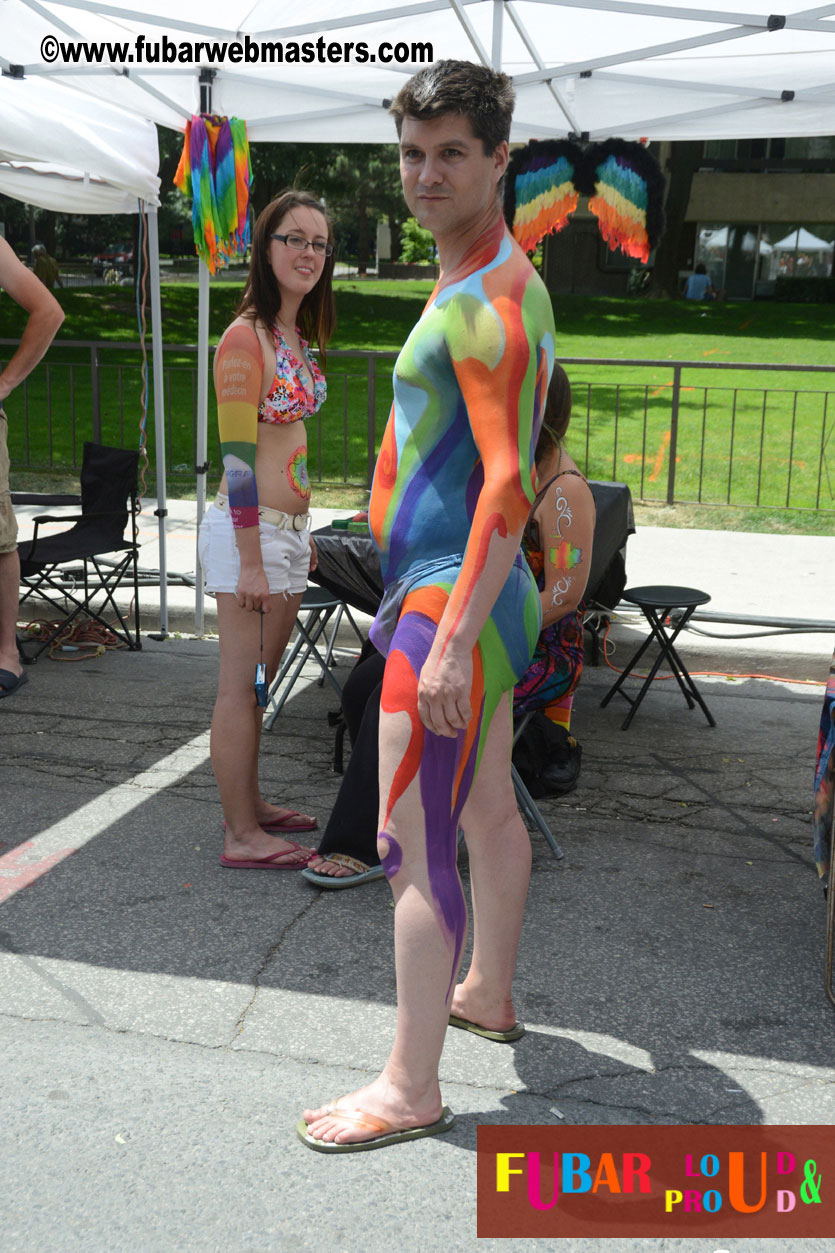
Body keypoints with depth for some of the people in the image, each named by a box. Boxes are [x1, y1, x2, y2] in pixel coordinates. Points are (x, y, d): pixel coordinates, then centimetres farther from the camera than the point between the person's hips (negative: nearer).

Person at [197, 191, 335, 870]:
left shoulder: (296, 336, 13)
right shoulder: (246, 337, -14)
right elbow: (238, 456, -17)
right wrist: (251, 561, -18)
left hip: (288, 526, 9)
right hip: (250, 529, -9)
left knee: (261, 682, 17)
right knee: (241, 687, -1)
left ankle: (251, 805, 29)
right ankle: (242, 835, 8)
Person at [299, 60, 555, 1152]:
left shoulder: (488, 302, -18)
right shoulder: (478, 283, 16)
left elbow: (509, 484, -26)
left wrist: (452, 638, -28)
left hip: (450, 602, -11)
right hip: (475, 594, 11)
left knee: (412, 846, -5)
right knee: (487, 811, 21)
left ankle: (411, 1089, 7)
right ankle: (487, 991, 40)